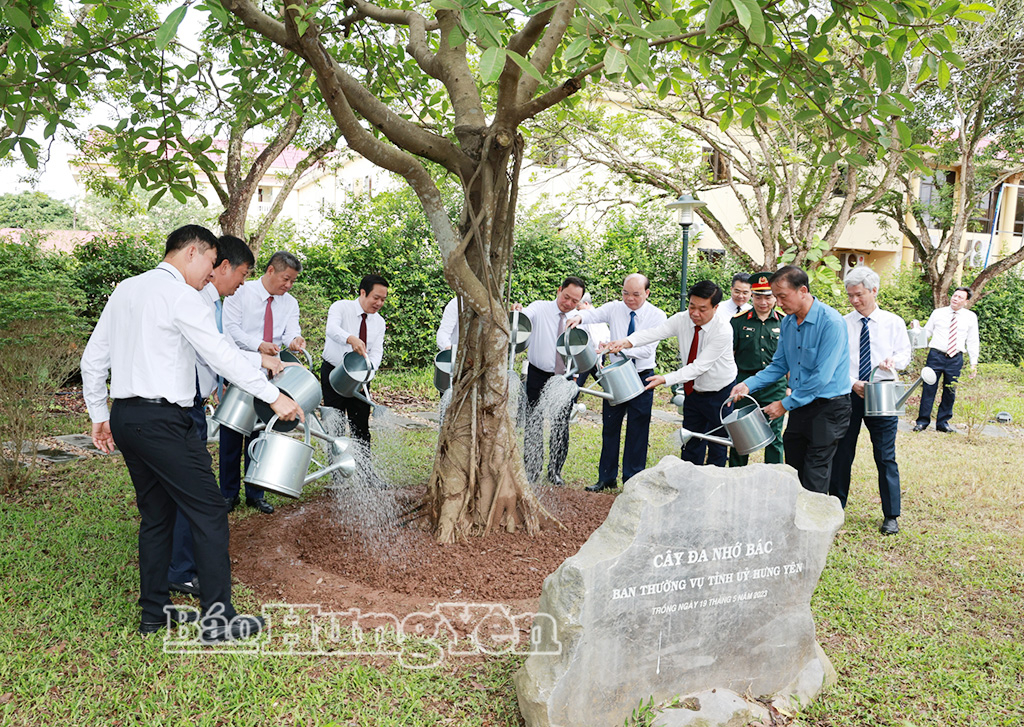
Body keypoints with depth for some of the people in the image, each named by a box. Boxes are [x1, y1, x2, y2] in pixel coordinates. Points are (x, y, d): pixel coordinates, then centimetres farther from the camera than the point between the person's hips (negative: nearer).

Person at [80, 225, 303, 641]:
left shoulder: (125, 290, 16)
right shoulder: (179, 294, -10)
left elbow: (93, 357, 18)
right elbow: (221, 355, -16)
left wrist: (99, 414, 22)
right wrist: (274, 396, -13)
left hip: (124, 418, 9)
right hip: (161, 420, -9)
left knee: (157, 514, 16)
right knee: (209, 512, -4)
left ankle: (155, 612, 23)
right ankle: (217, 618, -1)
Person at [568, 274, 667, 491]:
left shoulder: (657, 316, -10)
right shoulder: (614, 308, -2)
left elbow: (647, 349, -20)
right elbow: (594, 314, -18)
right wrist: (579, 317, -42)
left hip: (642, 377, -2)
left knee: (637, 431, 5)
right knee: (610, 427, 10)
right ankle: (607, 479, 22)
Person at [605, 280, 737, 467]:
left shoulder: (723, 330, -25)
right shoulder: (682, 320, -11)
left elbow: (700, 366, -29)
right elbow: (654, 332, -26)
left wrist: (665, 379, -37)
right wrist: (626, 342, -45)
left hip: (719, 394, -5)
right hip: (693, 392, 5)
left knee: (716, 446, 8)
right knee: (691, 445, 13)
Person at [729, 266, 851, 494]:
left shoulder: (831, 322, -19)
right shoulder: (787, 323, 5)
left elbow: (822, 377, -21)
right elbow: (779, 365, 14)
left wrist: (786, 404, -16)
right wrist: (748, 385, -1)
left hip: (828, 408, -7)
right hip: (800, 407, 7)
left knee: (814, 481, -3)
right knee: (792, 472, 11)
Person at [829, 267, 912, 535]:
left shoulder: (894, 322, 4)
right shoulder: (843, 324, 2)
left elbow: (905, 353, 8)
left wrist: (894, 361, -14)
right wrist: (852, 382, -14)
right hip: (848, 393, 1)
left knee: (886, 457, 3)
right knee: (841, 454, 8)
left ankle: (891, 516, 14)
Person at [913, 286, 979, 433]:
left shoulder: (970, 317, 8)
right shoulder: (937, 313, 7)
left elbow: (972, 341, 9)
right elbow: (927, 332, 11)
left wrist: (974, 363, 6)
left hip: (956, 359, 1)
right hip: (935, 356, -1)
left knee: (950, 391, 5)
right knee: (929, 388, -3)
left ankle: (943, 422, 16)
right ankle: (923, 421, 4)